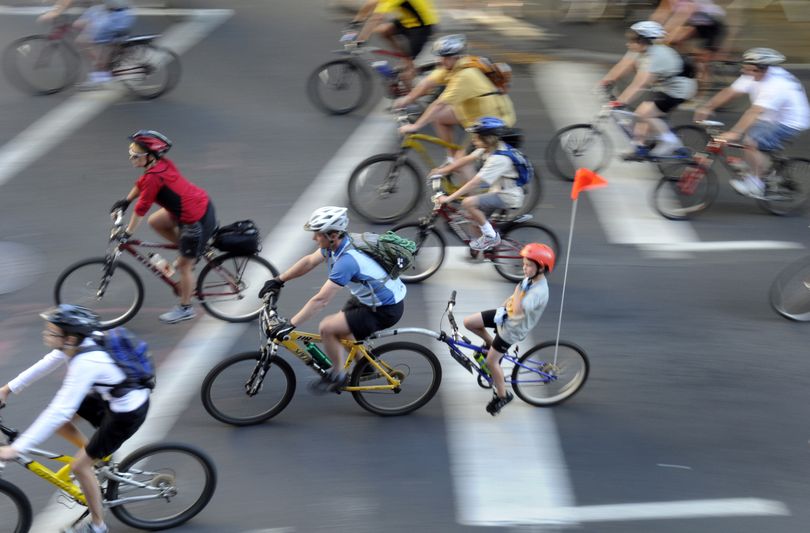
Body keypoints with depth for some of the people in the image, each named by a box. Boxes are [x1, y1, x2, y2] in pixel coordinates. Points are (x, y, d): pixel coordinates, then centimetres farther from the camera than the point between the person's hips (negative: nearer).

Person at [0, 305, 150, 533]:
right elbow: (46, 364, 8)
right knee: (56, 418, 9)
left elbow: (60, 411, -36)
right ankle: (99, 454, 28)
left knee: (79, 466, 1)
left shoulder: (86, 363, -34)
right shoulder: (78, 342, -11)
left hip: (128, 413, -8)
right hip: (113, 395, 8)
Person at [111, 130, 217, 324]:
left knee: (184, 265, 8)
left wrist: (127, 233, -8)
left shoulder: (154, 177, -25)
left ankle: (185, 309, 26)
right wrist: (126, 200, 25)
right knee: (155, 222, 20)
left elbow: (141, 208, -18)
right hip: (201, 203, 9)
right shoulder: (161, 163, 1)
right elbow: (141, 183, 21)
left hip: (197, 220, -9)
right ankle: (189, 253, 27)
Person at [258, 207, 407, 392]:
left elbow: (320, 300, -30)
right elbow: (309, 261, 10)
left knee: (326, 328, -11)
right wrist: (279, 280, 10)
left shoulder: (347, 260, -32)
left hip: (386, 310, -9)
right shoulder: (337, 243, -5)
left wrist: (290, 325, -25)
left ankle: (338, 375, 9)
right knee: (338, 326, 19)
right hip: (371, 296, 9)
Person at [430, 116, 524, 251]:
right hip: (499, 190, 10)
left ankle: (491, 236, -8)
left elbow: (474, 183, -30)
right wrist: (443, 170, 0)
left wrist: (449, 198, -29)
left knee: (468, 203, -23)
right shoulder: (490, 147, -2)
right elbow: (466, 159, 5)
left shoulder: (498, 159, -28)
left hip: (508, 197, -10)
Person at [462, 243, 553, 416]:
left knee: (491, 361, 0)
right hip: (505, 315, 8)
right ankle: (490, 344, 28)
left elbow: (518, 310, -39)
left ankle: (502, 396, 20)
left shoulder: (539, 291, -33)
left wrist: (520, 287, -33)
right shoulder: (531, 278, -5)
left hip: (512, 328, -8)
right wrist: (503, 307, 8)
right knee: (468, 322, 4)